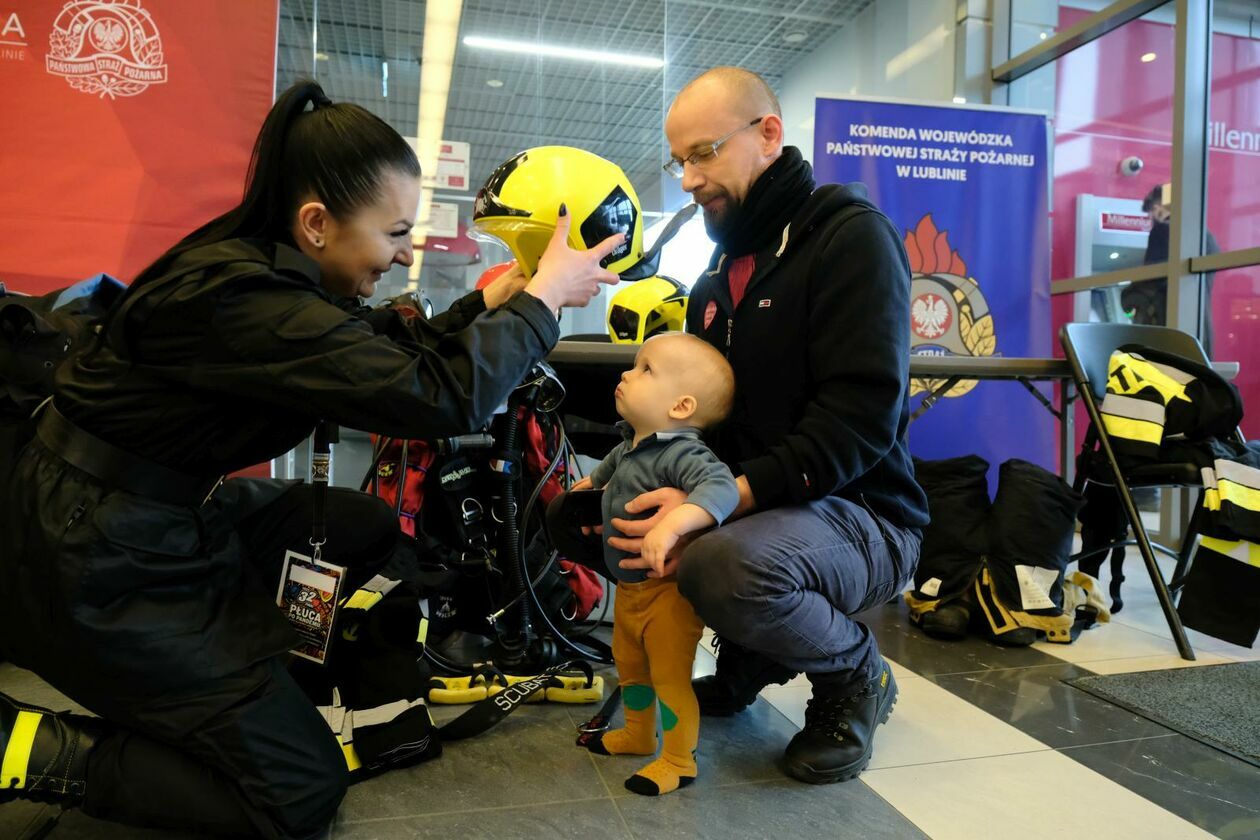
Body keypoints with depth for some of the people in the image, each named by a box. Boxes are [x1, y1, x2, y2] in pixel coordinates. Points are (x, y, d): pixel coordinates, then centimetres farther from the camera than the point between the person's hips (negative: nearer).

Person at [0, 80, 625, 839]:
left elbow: (394, 355, 8)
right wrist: (543, 299, -21)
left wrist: (490, 303, -3)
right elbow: (439, 396, -33)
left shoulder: (269, 268, -2)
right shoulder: (237, 299, -30)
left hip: (178, 514, 9)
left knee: (370, 531, 17)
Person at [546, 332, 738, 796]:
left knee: (670, 676, 3)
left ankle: (679, 761, 24)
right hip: (628, 587, 9)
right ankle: (638, 735, 46)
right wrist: (592, 481, 38)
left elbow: (721, 486, -47)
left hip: (667, 589, -9)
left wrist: (674, 522, -59)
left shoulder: (683, 453, -29)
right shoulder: (630, 446, 0)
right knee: (630, 666, 25)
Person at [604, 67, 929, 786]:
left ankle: (855, 672, -2)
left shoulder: (852, 234, -11)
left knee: (727, 562, -37)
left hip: (862, 516, -8)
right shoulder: (721, 272, 15)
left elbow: (861, 416, -23)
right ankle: (749, 660, 13)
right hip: (746, 504, 8)